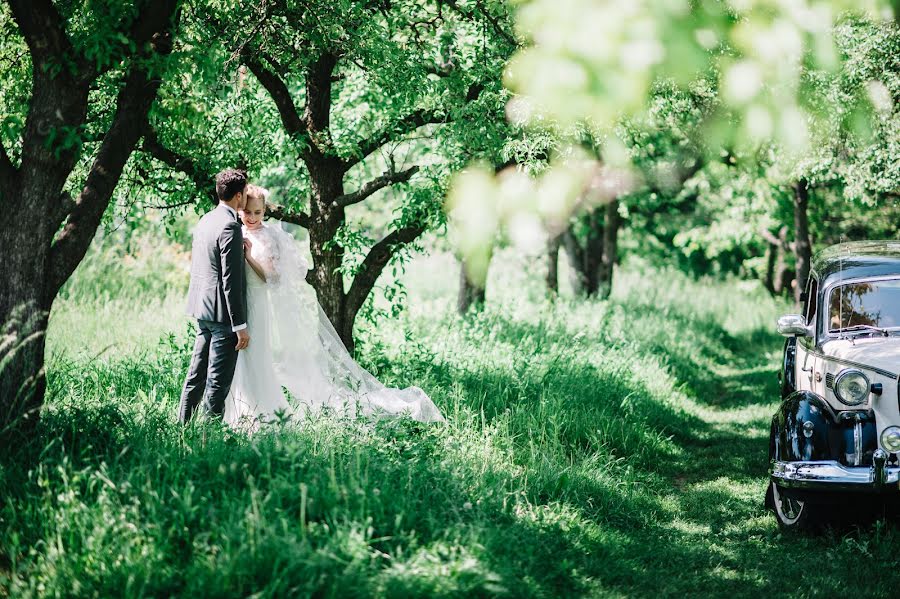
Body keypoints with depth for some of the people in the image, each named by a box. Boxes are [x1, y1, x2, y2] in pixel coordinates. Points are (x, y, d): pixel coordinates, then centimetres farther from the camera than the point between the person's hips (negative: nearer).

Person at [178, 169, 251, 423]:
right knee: (218, 381, -4)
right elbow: (231, 280, -19)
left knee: (196, 374, 14)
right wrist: (240, 325, -17)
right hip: (222, 314, -9)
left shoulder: (205, 220, 12)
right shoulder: (230, 226, -16)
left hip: (202, 309, 9)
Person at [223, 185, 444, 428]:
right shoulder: (239, 235, 9)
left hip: (261, 309, -8)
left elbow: (272, 277, -22)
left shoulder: (266, 238, -14)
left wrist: (248, 255, -27)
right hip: (242, 310, 8)